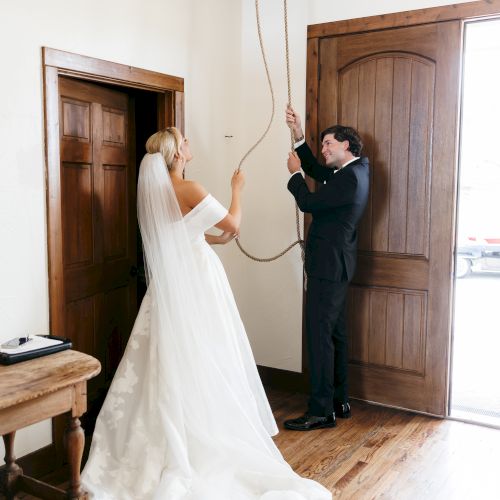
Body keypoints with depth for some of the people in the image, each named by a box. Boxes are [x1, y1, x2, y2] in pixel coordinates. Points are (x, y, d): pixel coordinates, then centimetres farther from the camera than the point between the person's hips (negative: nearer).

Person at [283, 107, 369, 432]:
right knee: (335, 334, 15)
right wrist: (299, 135, 12)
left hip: (329, 265, -11)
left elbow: (309, 203, -16)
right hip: (335, 264, 11)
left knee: (320, 335, -7)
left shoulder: (350, 177, -18)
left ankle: (322, 411, -1)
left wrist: (294, 173, 0)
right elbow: (315, 169, 21)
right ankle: (339, 401, 25)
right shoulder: (355, 169, 13)